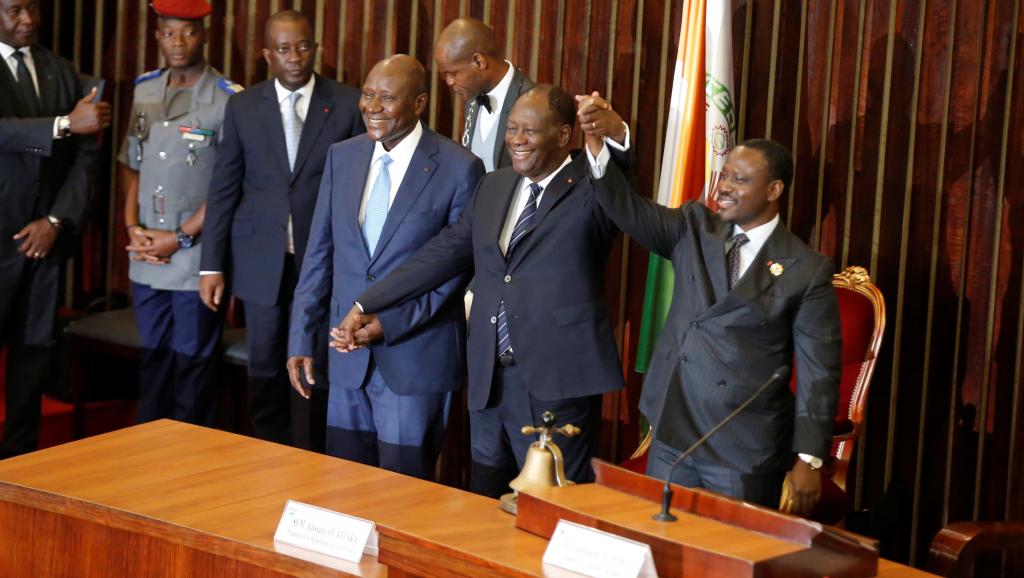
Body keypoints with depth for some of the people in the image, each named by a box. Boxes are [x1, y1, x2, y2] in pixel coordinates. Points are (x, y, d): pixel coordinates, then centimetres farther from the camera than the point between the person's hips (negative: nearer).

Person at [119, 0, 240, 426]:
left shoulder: (227, 99, -8)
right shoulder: (144, 90, 9)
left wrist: (180, 238, -10)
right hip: (146, 258, 5)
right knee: (153, 357, 12)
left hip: (197, 260, -5)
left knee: (193, 361, 2)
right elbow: (131, 165, 14)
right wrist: (133, 227, 1)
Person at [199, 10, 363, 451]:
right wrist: (212, 264, 1)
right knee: (265, 370, 10)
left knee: (314, 372, 2)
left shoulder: (349, 105, -1)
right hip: (261, 261, 2)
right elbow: (223, 189, 5)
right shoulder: (243, 107, 4)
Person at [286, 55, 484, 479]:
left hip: (415, 357, -4)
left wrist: (390, 324, -15)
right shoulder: (342, 157, 6)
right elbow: (319, 252, 9)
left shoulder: (459, 169, -9)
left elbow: (459, 266, -8)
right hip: (349, 357, 5)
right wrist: (302, 338, 5)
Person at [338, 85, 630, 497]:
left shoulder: (590, 190, -3)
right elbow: (444, 253, 16)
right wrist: (367, 306, 14)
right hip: (489, 381, 6)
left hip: (557, 384, -6)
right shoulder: (494, 188, 15)